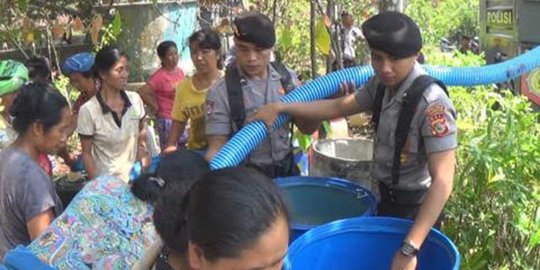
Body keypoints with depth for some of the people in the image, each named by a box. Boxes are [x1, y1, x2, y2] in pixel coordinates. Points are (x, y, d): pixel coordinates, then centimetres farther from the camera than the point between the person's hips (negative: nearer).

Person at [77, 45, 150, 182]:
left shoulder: (135, 99, -5)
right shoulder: (88, 110, -14)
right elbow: (86, 154, -7)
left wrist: (143, 151, -2)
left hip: (135, 178, 3)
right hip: (106, 182, -3)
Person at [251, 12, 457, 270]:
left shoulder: (432, 104, -28)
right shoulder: (381, 84, -5)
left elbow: (443, 181, -31)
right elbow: (339, 107, 7)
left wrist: (409, 248, -37)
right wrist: (280, 107, -1)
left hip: (416, 206, -7)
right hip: (387, 197, 7)